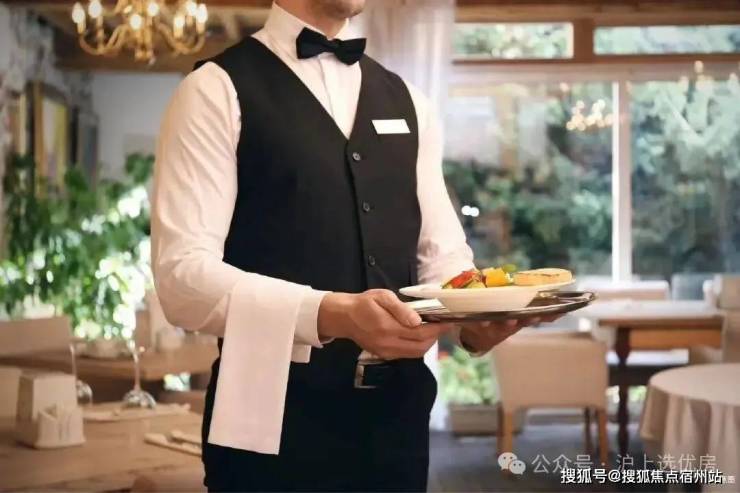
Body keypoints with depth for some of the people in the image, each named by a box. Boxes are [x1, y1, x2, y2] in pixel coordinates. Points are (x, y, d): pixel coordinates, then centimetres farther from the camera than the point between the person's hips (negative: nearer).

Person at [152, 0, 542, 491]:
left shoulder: (407, 100, 13)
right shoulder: (218, 89, -4)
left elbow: (441, 253, 12)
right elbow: (182, 273, -14)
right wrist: (332, 314, -26)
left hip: (396, 412, 5)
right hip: (275, 414, -5)